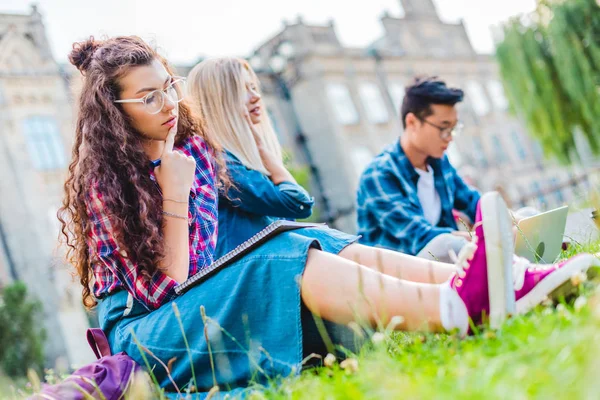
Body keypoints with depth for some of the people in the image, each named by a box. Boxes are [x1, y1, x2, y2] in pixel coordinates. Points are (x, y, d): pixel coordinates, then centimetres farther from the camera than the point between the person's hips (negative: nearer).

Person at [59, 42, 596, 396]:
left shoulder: (191, 145, 10)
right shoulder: (107, 184, -10)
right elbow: (166, 285, -15)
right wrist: (175, 196, -20)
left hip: (207, 294, 7)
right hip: (148, 328, -7)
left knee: (346, 255, -16)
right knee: (292, 266, -32)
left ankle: (497, 281, -36)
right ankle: (460, 305, -52)